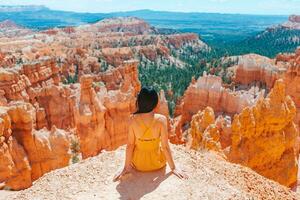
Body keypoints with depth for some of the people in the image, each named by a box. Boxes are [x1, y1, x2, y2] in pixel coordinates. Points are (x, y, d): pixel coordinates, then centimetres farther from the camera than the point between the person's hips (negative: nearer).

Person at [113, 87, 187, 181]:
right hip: (157, 164, -1)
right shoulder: (161, 119, -23)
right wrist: (173, 167, -4)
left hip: (137, 164, 1)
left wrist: (127, 166, 0)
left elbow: (130, 145, -13)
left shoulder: (133, 119, -20)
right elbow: (165, 146, -17)